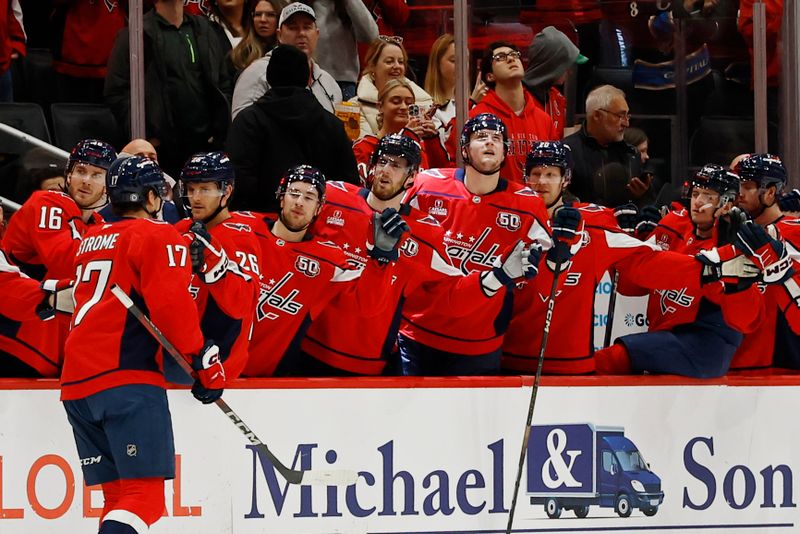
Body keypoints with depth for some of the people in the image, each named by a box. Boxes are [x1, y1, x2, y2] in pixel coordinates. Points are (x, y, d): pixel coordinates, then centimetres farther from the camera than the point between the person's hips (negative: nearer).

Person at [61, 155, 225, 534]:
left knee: (118, 496, 11)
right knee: (145, 494, -15)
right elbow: (171, 303, -10)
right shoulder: (157, 236, 1)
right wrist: (203, 360, -6)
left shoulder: (90, 241, 25)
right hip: (127, 378, -8)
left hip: (76, 383, 8)